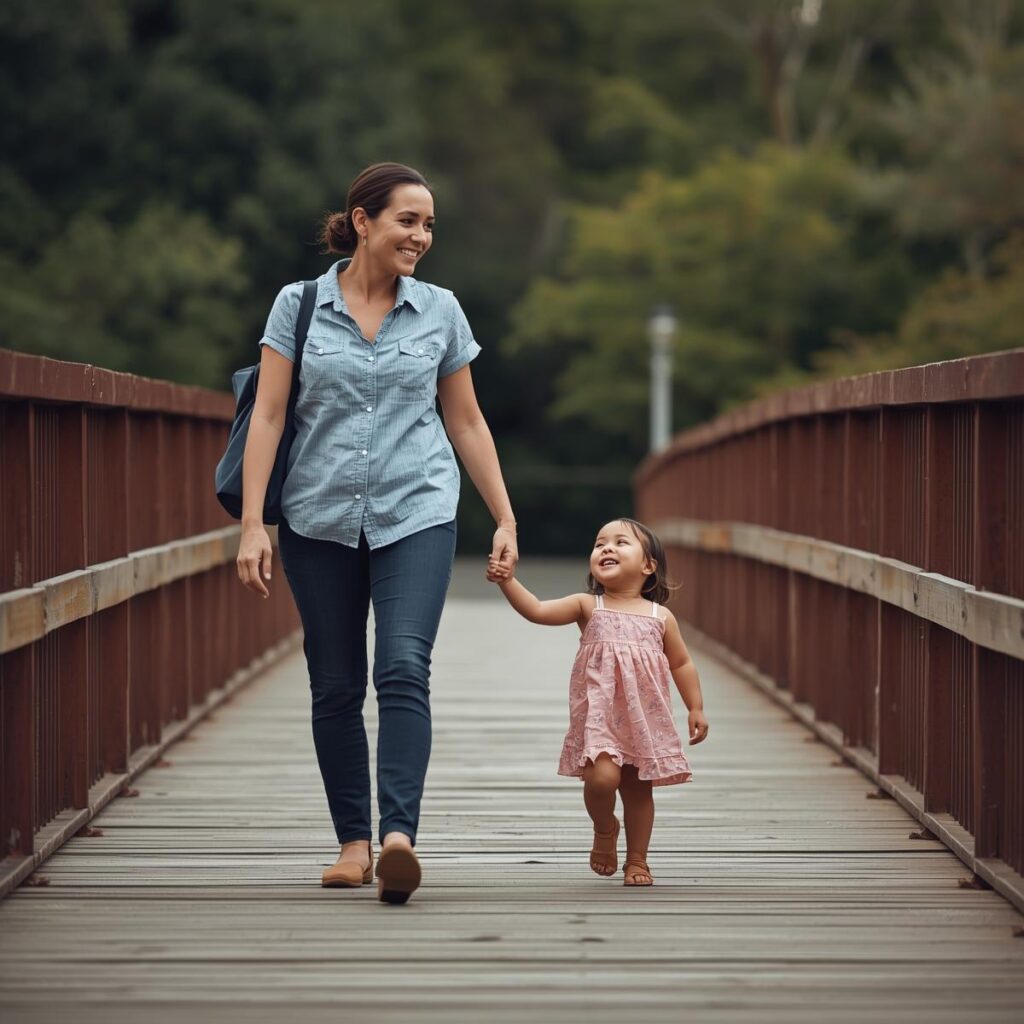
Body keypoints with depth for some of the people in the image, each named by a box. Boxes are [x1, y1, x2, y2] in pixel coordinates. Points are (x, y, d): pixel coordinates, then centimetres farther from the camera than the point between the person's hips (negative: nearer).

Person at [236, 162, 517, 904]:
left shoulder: (440, 312, 6)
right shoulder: (298, 305, 1)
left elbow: (467, 423, 12)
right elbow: (268, 417, -1)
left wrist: (505, 519, 10)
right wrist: (252, 525, -8)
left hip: (415, 514, 0)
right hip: (320, 519, 0)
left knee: (403, 671, -17)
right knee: (336, 686, 5)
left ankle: (399, 836, -26)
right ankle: (353, 840, 16)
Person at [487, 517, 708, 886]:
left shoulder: (661, 618, 5)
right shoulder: (588, 607, 2)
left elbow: (681, 665, 14)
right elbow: (536, 610, -9)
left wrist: (696, 709, 9)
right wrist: (508, 582, -22)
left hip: (645, 718, 2)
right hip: (598, 713, -2)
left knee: (638, 789, 8)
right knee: (602, 777, -20)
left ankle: (637, 861, 24)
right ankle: (604, 829, 12)